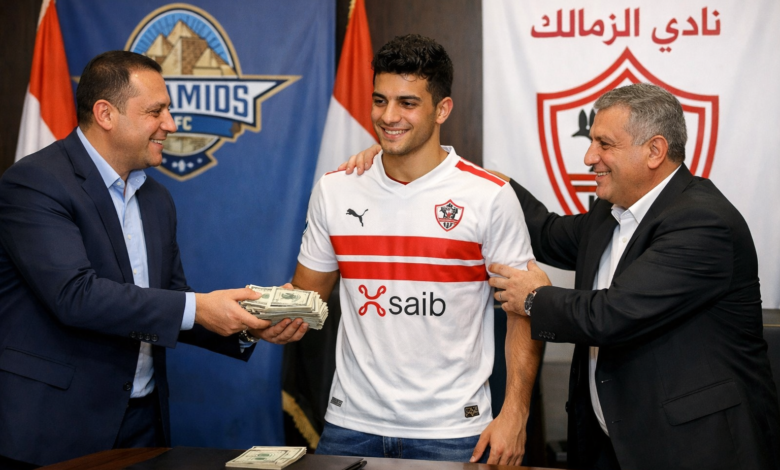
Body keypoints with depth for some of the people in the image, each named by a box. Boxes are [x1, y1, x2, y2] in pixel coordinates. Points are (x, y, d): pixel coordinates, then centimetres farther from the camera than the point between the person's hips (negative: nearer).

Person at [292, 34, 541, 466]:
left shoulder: (490, 197, -8)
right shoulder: (334, 191, 2)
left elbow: (523, 311, -4)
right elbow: (306, 294, 10)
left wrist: (514, 414, -11)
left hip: (450, 430, -2)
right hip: (351, 424, 3)